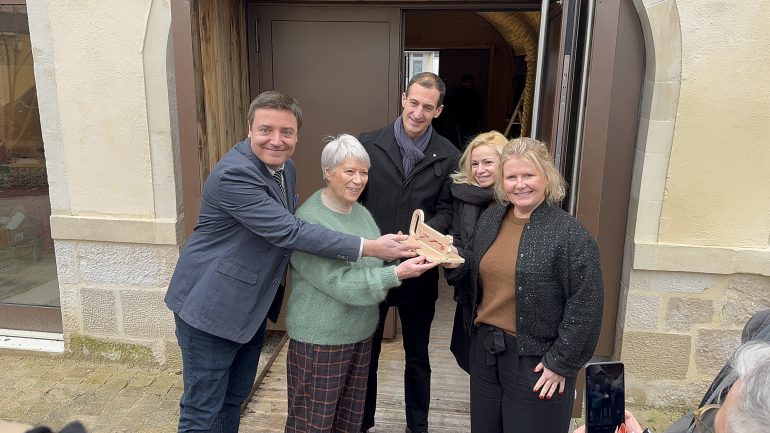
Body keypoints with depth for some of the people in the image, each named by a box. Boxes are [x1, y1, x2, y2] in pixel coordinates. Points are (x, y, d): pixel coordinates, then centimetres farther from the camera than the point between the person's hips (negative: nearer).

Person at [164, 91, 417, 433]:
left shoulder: (286, 167, 2)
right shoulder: (234, 174, -26)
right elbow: (289, 232, -31)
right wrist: (371, 247, -30)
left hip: (250, 305, 8)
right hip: (211, 305, -8)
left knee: (235, 397, 22)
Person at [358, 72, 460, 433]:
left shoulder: (448, 156, -3)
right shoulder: (368, 144, -5)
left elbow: (447, 211, -3)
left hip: (419, 272, 1)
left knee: (417, 357, 19)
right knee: (365, 353, 17)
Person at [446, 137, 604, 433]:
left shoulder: (570, 235, -17)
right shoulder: (490, 219, 3)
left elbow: (585, 306, -15)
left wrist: (561, 363, -12)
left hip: (535, 360, -6)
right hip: (485, 349, 6)